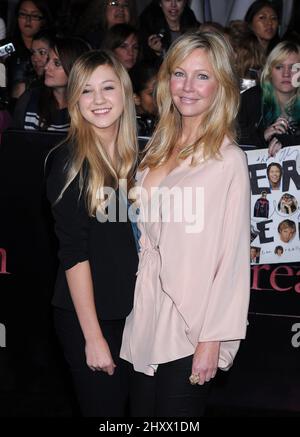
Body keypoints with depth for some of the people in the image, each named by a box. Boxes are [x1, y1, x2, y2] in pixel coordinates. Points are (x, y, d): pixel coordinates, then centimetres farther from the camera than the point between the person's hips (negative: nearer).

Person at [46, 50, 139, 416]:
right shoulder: (69, 160, -13)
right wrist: (93, 336, -17)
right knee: (102, 409, 2)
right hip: (85, 315, -6)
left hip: (131, 310, 6)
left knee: (126, 404, 14)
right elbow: (73, 252, -15)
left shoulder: (133, 156, 6)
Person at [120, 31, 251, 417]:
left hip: (190, 328, -6)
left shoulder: (228, 160, -12)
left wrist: (212, 341, -15)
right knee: (141, 411, 13)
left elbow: (233, 259, -13)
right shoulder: (158, 150, 10)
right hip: (146, 322, 7)